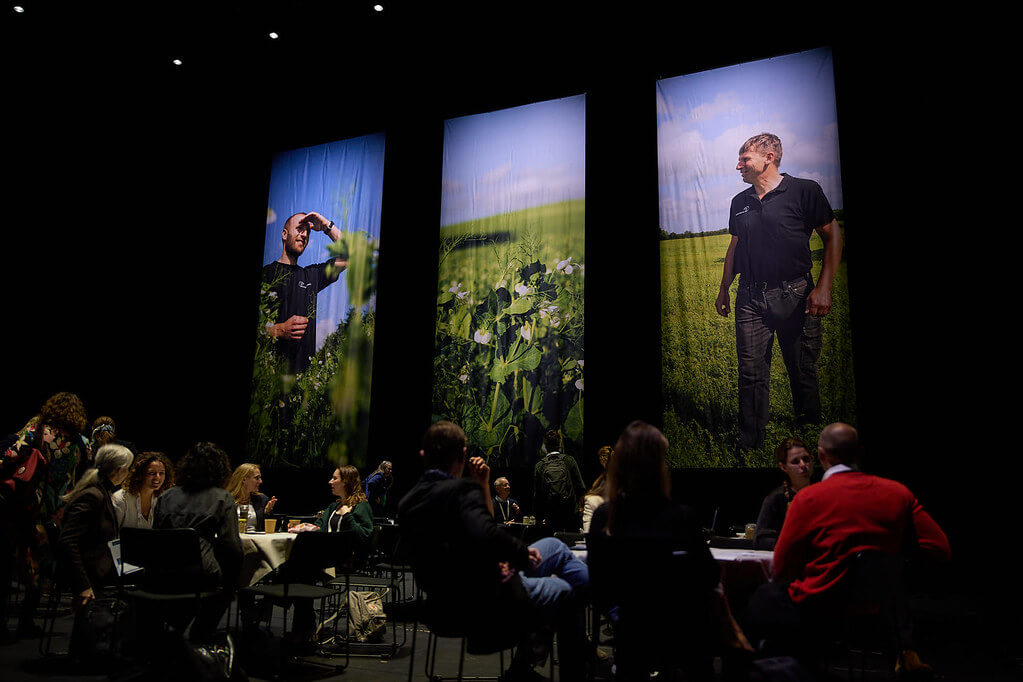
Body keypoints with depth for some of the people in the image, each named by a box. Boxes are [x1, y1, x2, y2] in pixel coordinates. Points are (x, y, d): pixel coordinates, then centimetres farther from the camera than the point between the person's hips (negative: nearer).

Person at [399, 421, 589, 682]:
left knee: (555, 545, 21)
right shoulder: (463, 489, -22)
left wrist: (483, 484, 5)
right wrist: (524, 552, -21)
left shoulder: (406, 502, 4)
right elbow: (487, 535, -39)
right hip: (489, 603, -8)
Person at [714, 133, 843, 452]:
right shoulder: (740, 202, 12)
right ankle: (750, 445, 12)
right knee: (751, 372, 1)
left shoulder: (804, 191, -3)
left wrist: (824, 287, -10)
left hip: (795, 296, -3)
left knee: (803, 370, 8)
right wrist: (723, 290, 21)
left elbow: (833, 236, -2)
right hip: (750, 298, 4)